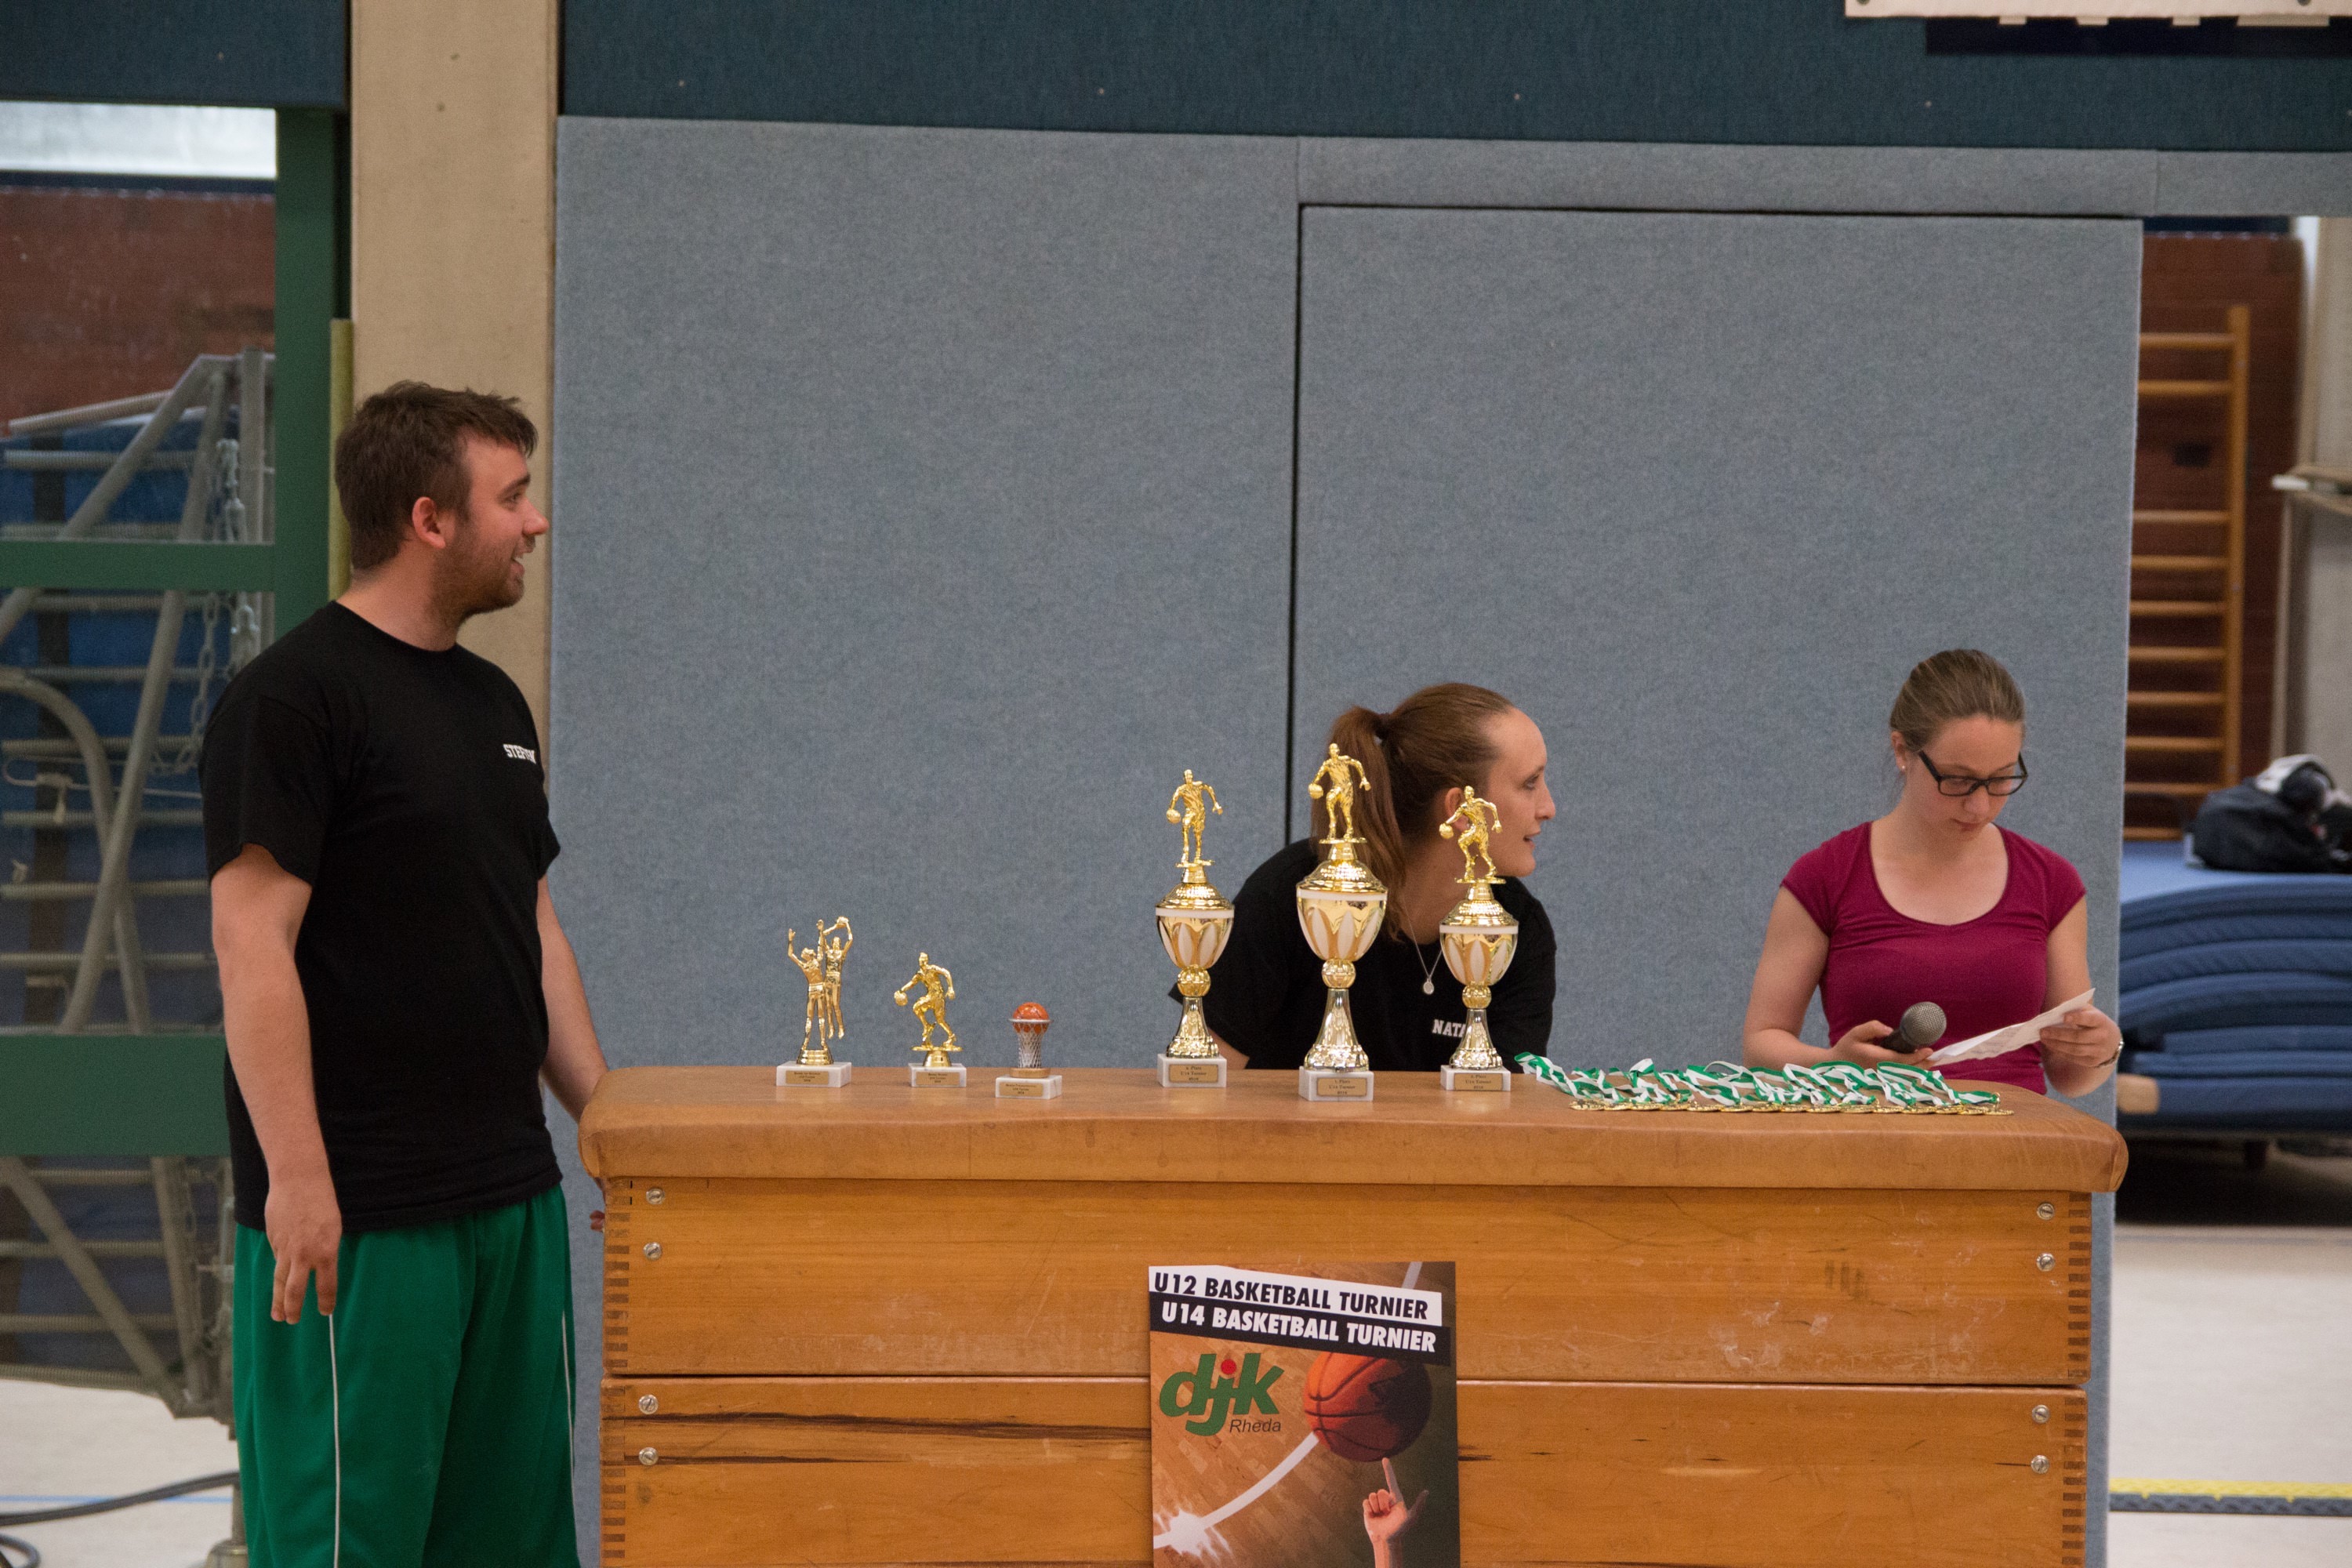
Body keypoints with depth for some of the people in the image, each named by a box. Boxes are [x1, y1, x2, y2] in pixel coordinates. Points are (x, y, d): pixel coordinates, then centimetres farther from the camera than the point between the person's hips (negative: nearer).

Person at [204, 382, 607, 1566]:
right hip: (359, 1219, -8)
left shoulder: (493, 703, 16)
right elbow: (253, 945, -16)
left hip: (511, 1200, 8)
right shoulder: (294, 698, -11)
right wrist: (296, 1177, -21)